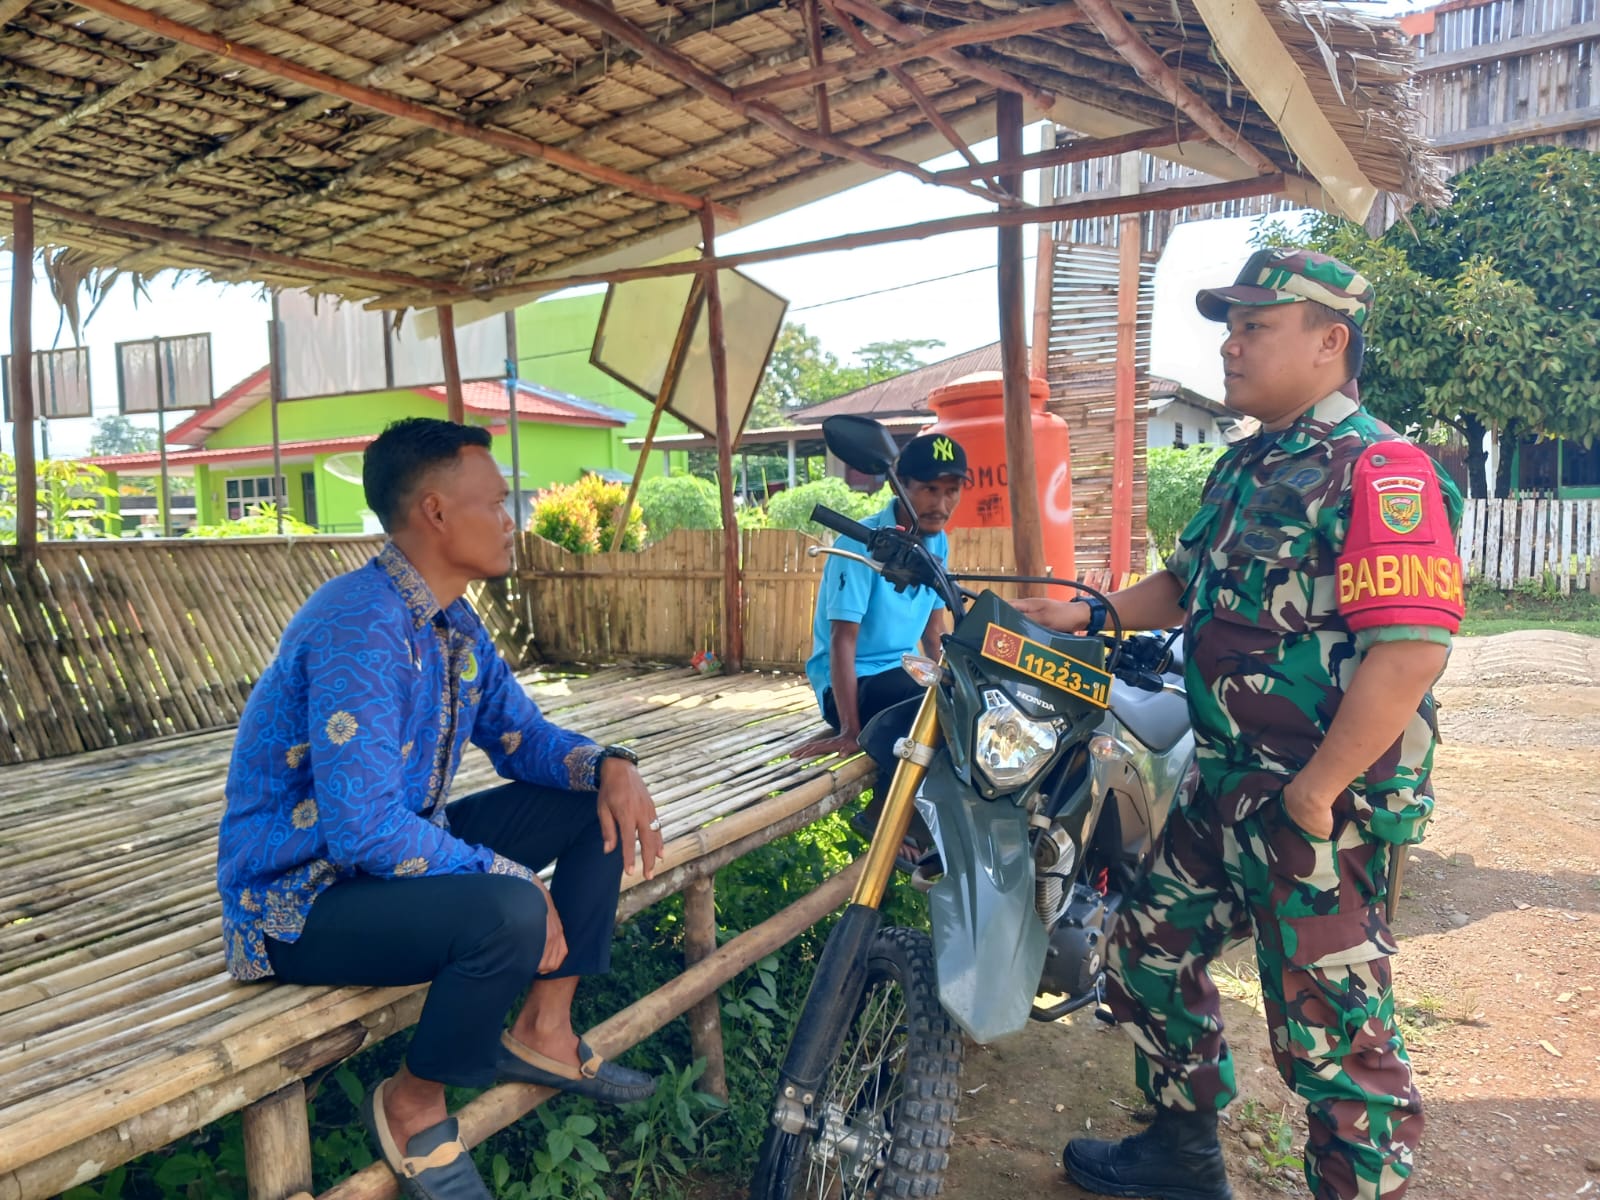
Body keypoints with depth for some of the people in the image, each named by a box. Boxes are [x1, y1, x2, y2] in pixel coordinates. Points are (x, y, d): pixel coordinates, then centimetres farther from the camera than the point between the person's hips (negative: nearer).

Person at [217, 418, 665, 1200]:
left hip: (397, 851, 9)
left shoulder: (452, 623, 3)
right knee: (510, 914, -35)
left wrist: (608, 766, -10)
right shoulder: (362, 627, -28)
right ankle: (413, 1105, -6)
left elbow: (519, 734, 10)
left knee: (595, 806, 2)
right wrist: (513, 877, -25)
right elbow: (364, 831, -33)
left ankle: (544, 1031, 11)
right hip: (304, 900, -9)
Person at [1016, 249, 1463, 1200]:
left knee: (1332, 1032, 2)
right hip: (1224, 787, 10)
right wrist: (1092, 614, 9)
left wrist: (1313, 796, -23)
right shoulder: (1247, 468, 14)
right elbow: (1189, 585, 24)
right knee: (1151, 952, 19)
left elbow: (1412, 650, -25)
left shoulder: (1377, 467, -17)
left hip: (1323, 806, -9)